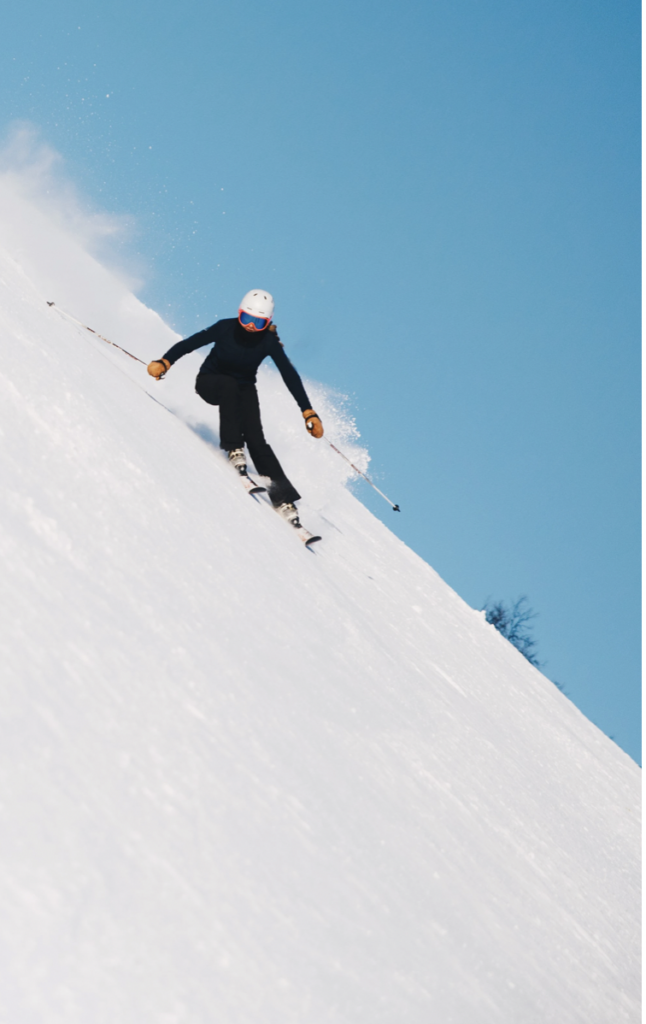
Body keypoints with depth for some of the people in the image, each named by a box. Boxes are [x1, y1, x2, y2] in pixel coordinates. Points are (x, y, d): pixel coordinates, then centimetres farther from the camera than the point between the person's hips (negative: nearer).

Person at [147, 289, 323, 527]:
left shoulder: (269, 342, -20)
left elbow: (290, 376, -19)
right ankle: (234, 450, -34)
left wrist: (309, 414, -25)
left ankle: (284, 499, -24)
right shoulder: (226, 328, -23)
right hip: (210, 381, -1)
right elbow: (189, 343, -23)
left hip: (244, 388, 1)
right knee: (230, 386, -39)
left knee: (256, 439, -20)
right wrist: (164, 362, -40)